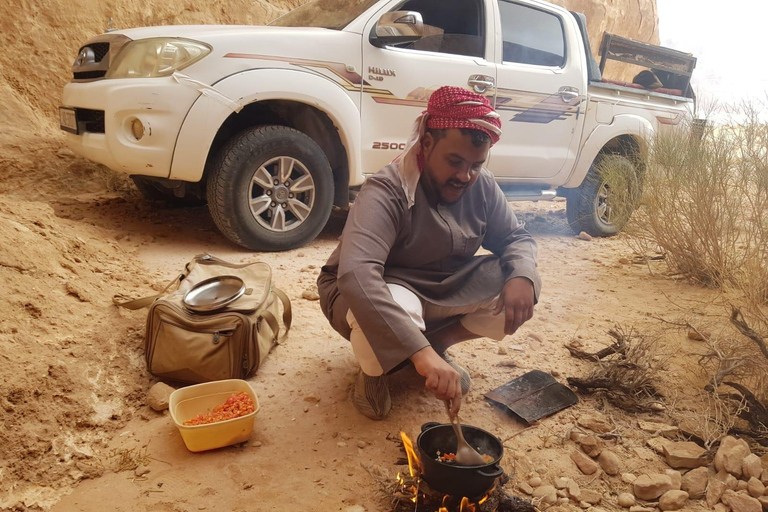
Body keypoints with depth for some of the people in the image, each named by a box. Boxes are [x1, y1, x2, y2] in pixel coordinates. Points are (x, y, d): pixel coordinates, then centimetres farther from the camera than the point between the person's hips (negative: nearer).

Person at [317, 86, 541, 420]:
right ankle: (372, 368, -5)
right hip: (374, 293, -5)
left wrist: (521, 276, -24)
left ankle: (440, 342, 4)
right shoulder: (387, 192, -30)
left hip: (444, 292, 6)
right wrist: (421, 353, -54)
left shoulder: (482, 186, -9)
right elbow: (355, 275, -45)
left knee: (522, 288, -16)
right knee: (396, 310, -41)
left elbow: (516, 237, 2)